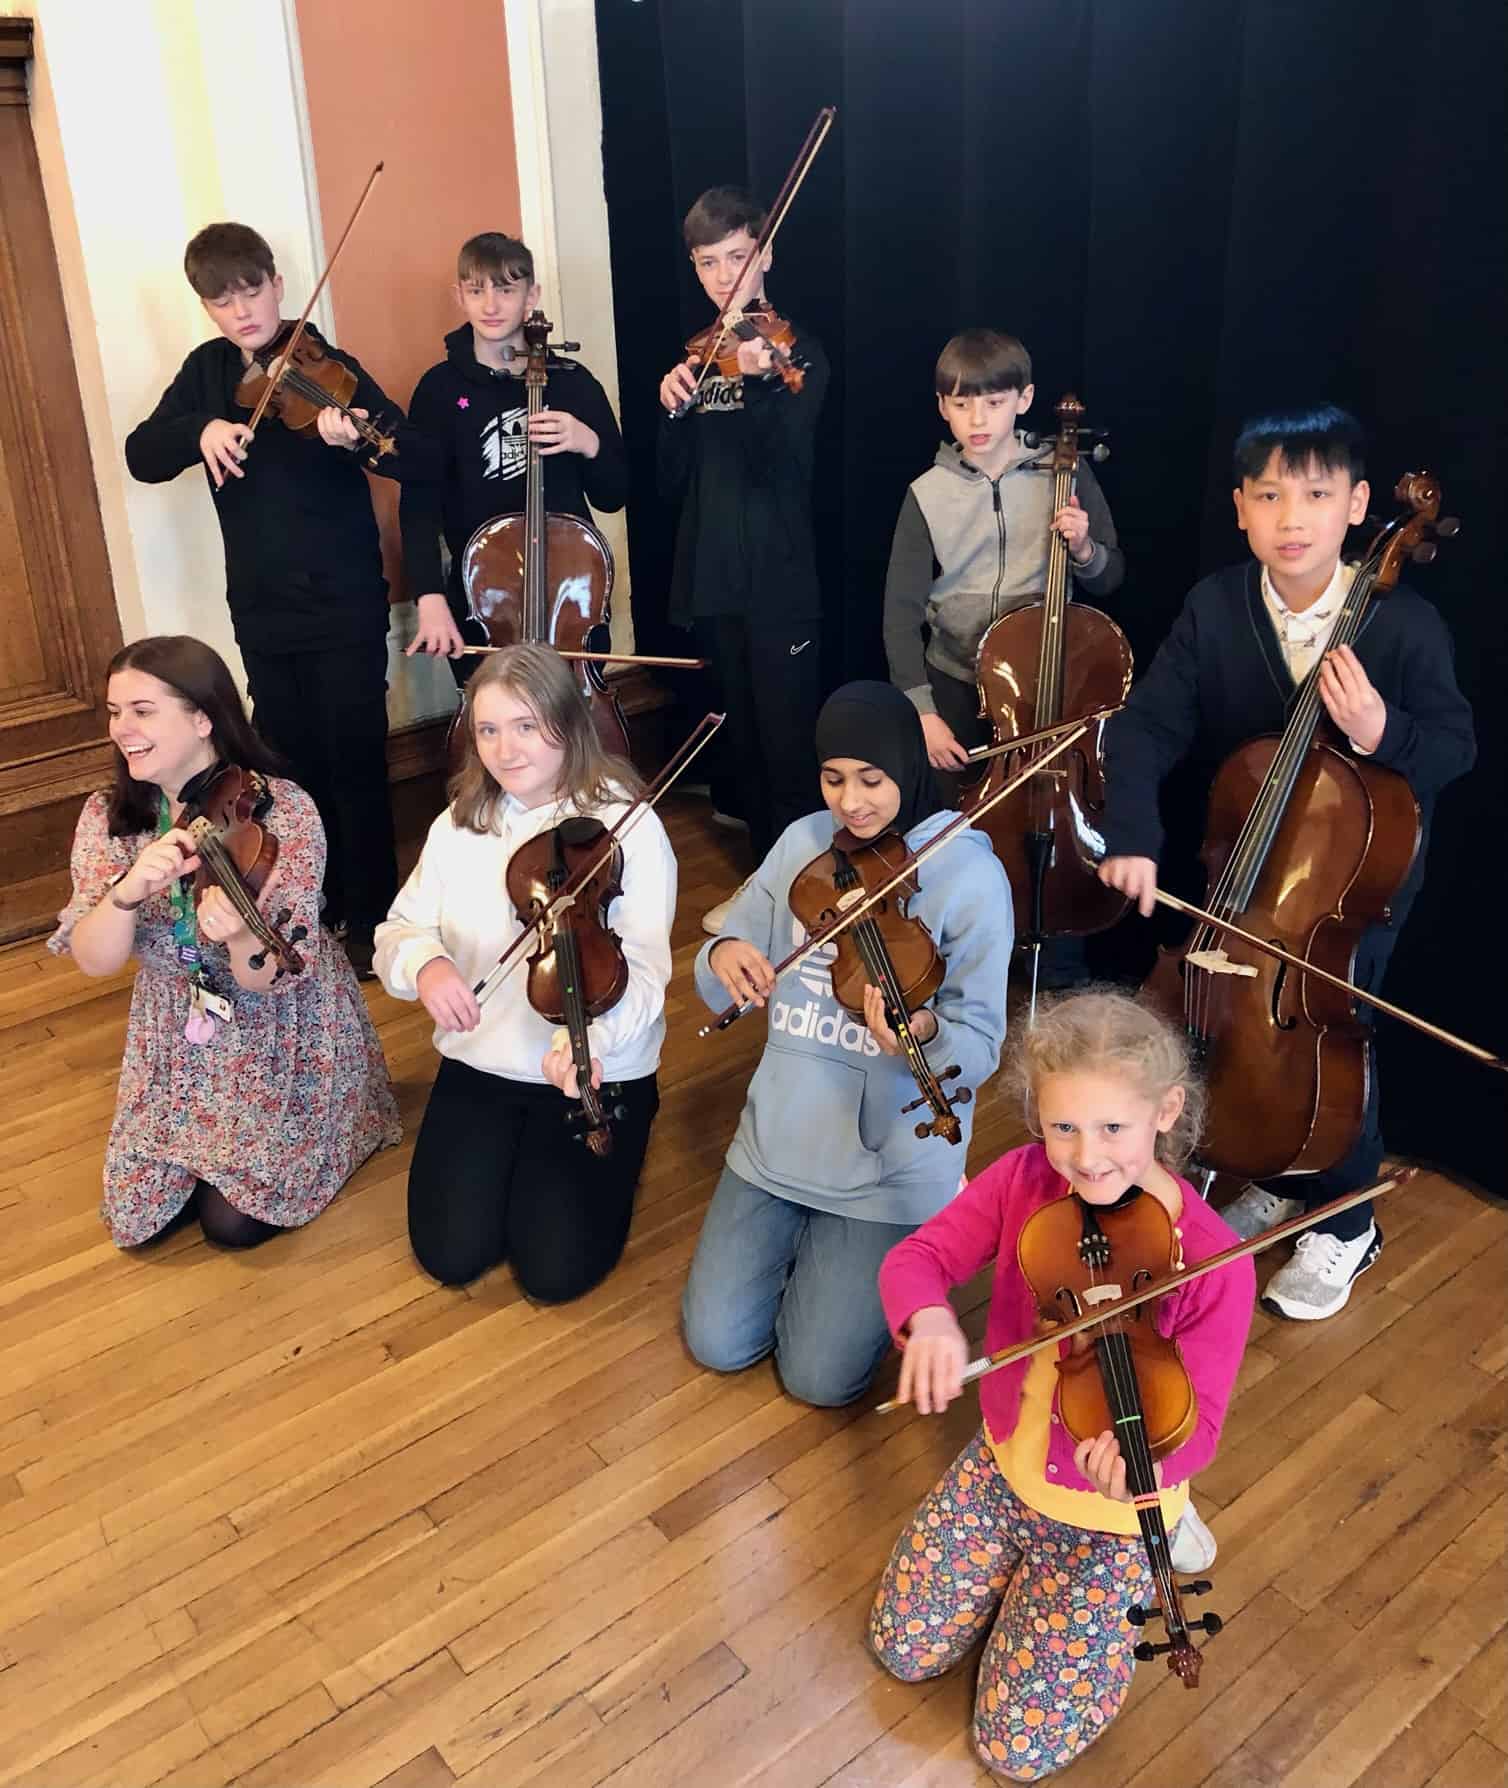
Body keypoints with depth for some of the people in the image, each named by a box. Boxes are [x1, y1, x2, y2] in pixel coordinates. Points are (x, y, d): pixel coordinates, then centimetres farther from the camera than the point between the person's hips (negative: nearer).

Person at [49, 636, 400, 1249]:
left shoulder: (283, 810, -24)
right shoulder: (107, 816, -10)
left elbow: (274, 977, -25)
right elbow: (94, 960, -18)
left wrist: (240, 936, -48)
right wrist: (128, 891, -39)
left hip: (278, 1037, -4)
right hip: (176, 1040, 4)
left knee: (233, 1222, -5)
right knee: (138, 1216, 4)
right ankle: (195, 1151, 34)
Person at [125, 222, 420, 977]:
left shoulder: (327, 367, -9)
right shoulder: (207, 371, 7)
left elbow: (411, 457, -22)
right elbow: (141, 456, 1)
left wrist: (359, 434, -44)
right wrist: (201, 429, -18)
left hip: (345, 606, -5)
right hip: (262, 610, 5)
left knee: (354, 763, 1)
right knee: (293, 764, 13)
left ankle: (370, 918, 14)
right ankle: (317, 908, 28)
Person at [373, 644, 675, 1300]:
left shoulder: (629, 826, -14)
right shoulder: (459, 826, 1)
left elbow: (642, 970, -21)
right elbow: (399, 930, 3)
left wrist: (589, 1037, -43)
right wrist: (424, 963, -23)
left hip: (597, 1073, -3)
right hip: (479, 1063, 4)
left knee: (556, 1270, -10)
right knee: (451, 1254, -5)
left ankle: (616, 1150, 20)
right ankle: (505, 1141, 25)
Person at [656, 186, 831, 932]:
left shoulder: (794, 350, -4)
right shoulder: (698, 355, 12)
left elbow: (781, 461, -20)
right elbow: (673, 483, 7)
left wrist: (757, 382, -37)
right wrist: (673, 408, -10)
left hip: (778, 579, -6)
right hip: (711, 576, 6)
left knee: (788, 744, -2)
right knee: (742, 734, 14)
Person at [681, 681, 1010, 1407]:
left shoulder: (970, 874, -15)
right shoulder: (802, 843, -2)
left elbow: (980, 1047, -16)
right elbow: (723, 993, 2)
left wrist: (924, 1034, -40)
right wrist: (722, 957, -22)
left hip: (891, 1165, -4)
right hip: (780, 1137, 4)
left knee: (818, 1377, -2)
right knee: (716, 1344, 5)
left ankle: (900, 1248, 25)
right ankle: (802, 1231, 31)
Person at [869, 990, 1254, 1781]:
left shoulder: (1214, 1262, -28)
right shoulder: (1023, 1180, -18)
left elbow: (1197, 1423, -26)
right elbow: (915, 1257, -17)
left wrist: (1145, 1457, -50)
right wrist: (928, 1317, -41)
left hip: (1113, 1510, -4)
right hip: (1004, 1465, 4)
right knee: (903, 1648, 10)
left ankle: (1160, 1535, 22)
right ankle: (1028, 1557, 34)